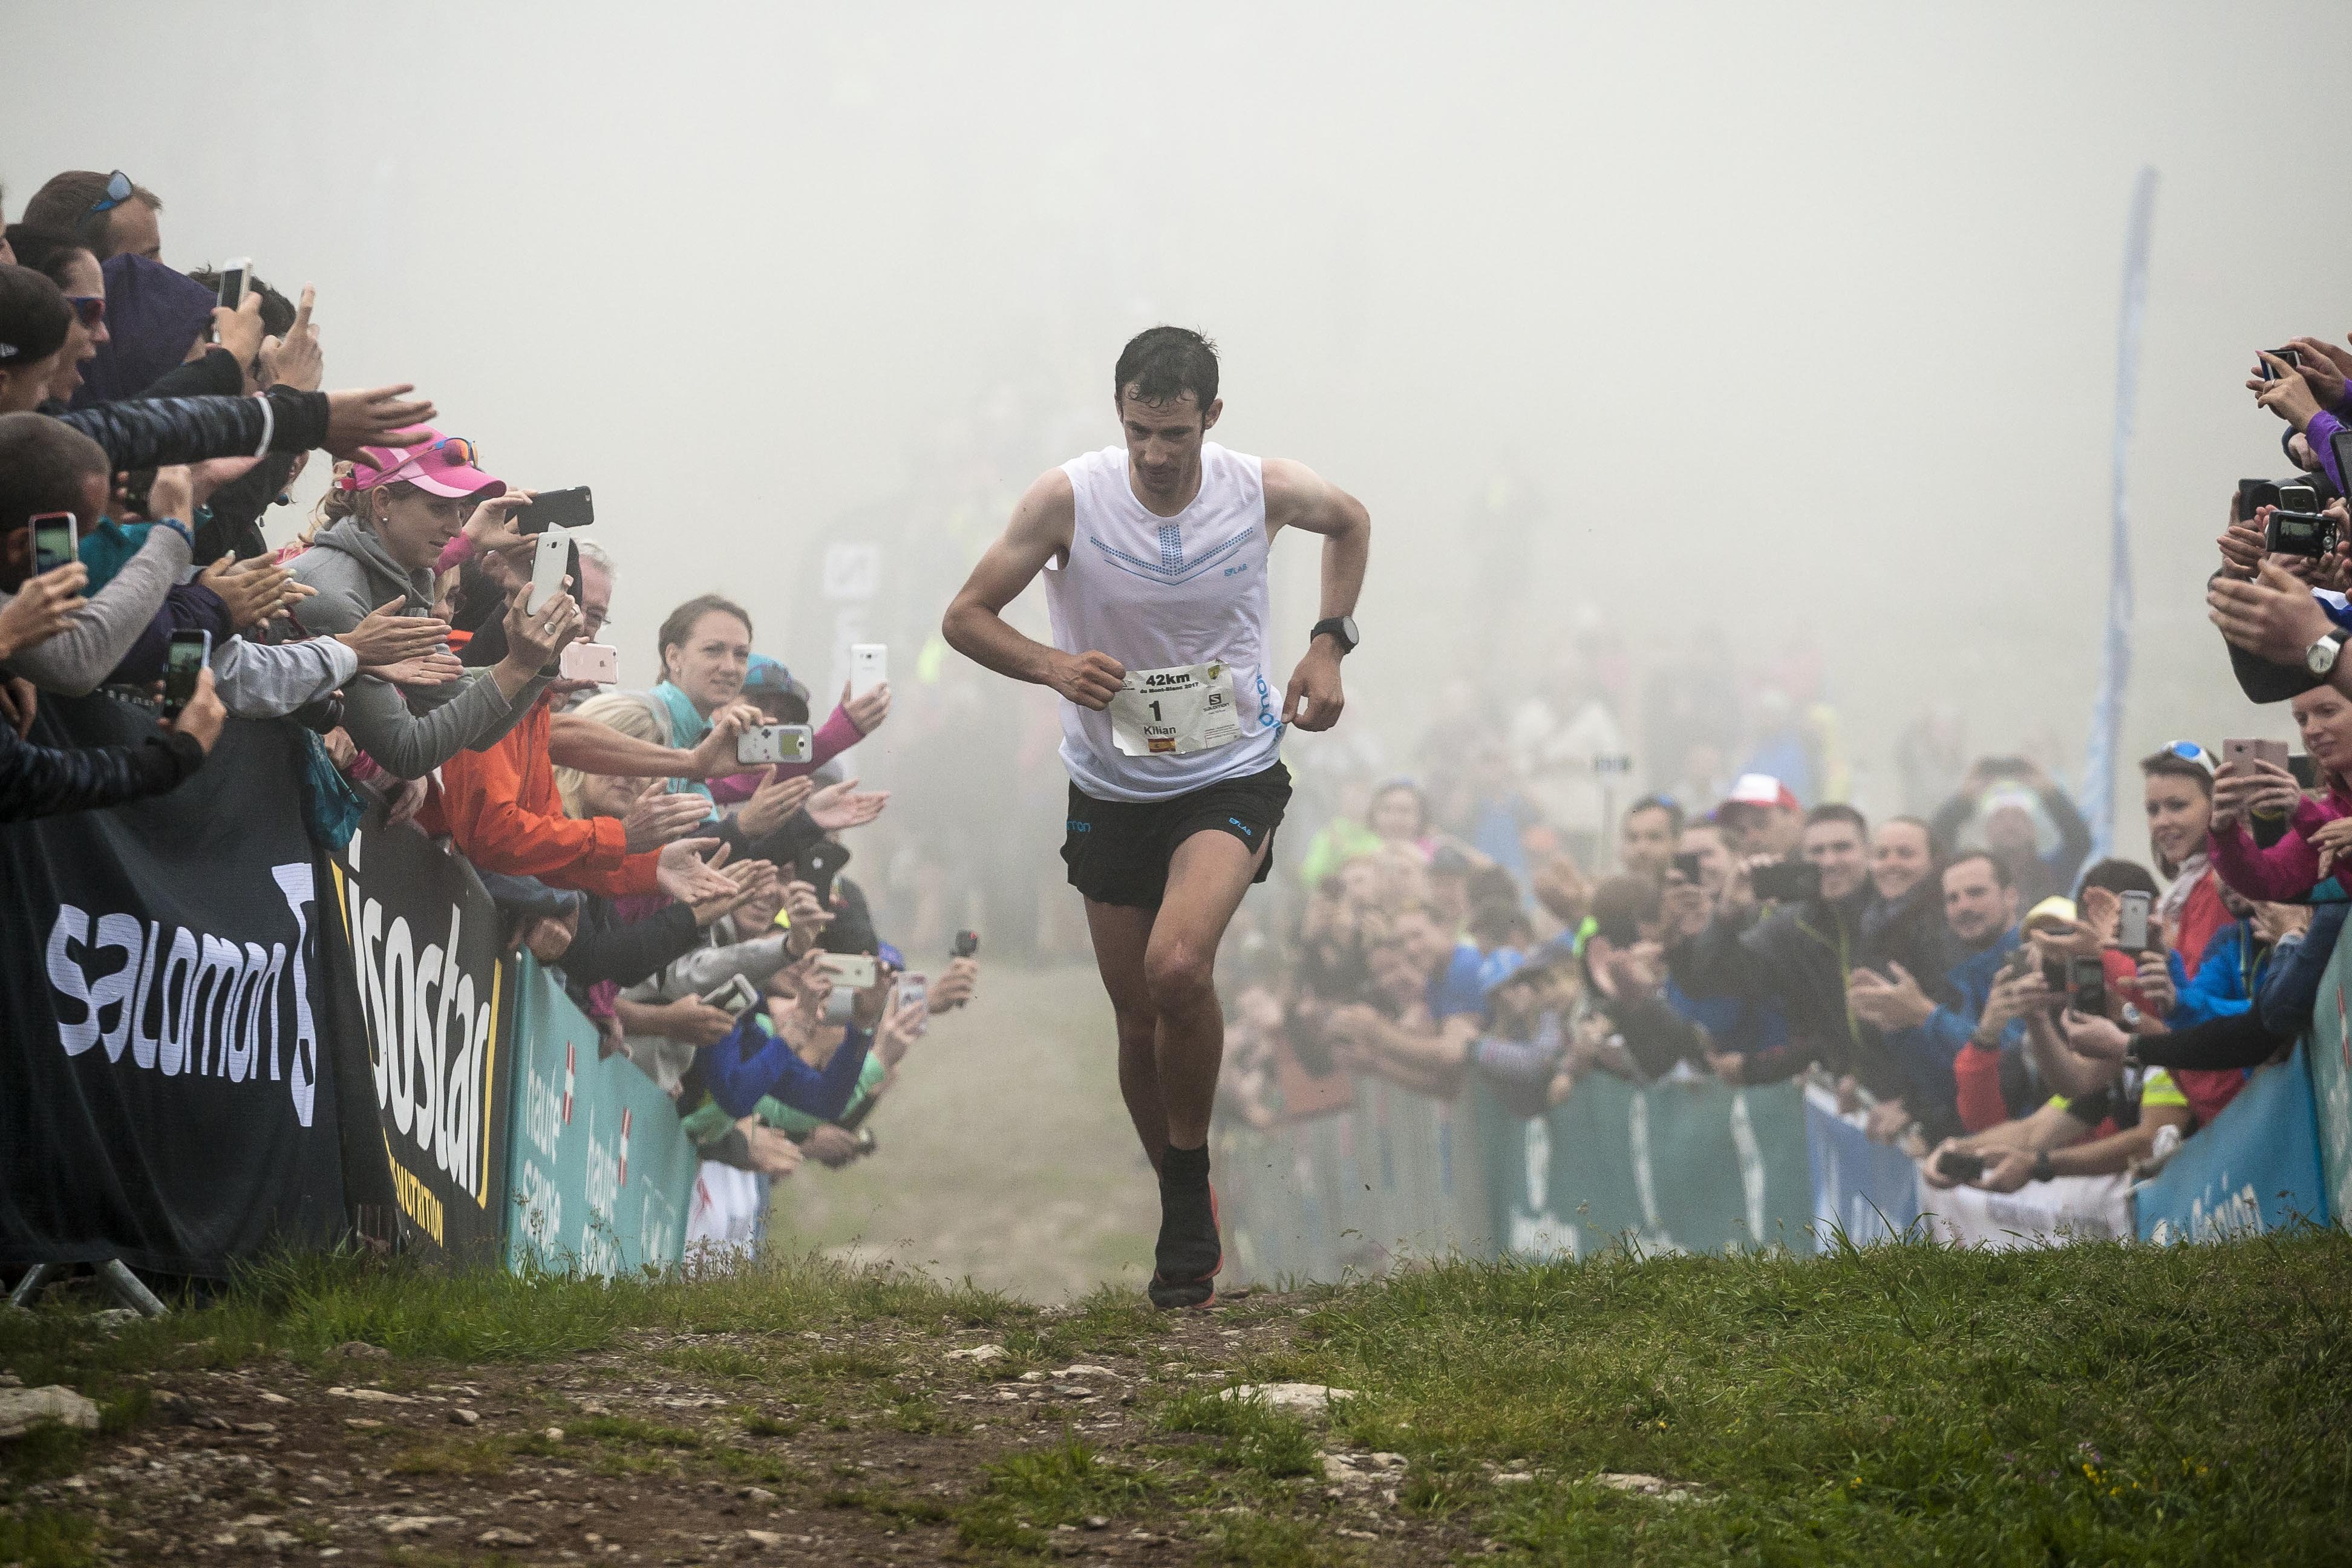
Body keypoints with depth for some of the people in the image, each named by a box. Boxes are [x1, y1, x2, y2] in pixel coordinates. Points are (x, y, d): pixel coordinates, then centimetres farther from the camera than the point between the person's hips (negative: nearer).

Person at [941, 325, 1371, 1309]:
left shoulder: (1266, 492, -10)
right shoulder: (1068, 498, -13)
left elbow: (1351, 522, 14)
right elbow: (966, 617, -6)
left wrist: (1329, 644, 2)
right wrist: (1052, 666, -25)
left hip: (1231, 776, -2)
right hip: (1111, 789, 2)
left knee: (1178, 967, -27)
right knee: (1138, 1016, 6)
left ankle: (1192, 1185, -7)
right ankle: (1183, 1216, 27)